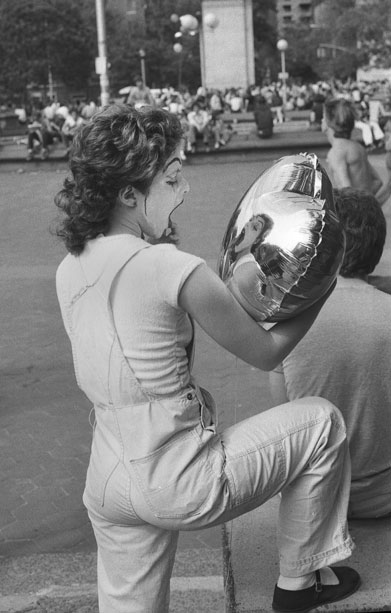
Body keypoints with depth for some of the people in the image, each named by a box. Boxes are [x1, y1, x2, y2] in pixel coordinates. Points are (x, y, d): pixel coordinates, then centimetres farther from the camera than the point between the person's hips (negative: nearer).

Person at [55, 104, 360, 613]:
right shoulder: (177, 270, -21)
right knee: (322, 420, 12)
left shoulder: (70, 270, 1)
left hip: (105, 488, 7)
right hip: (182, 485, -7)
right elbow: (267, 353, -8)